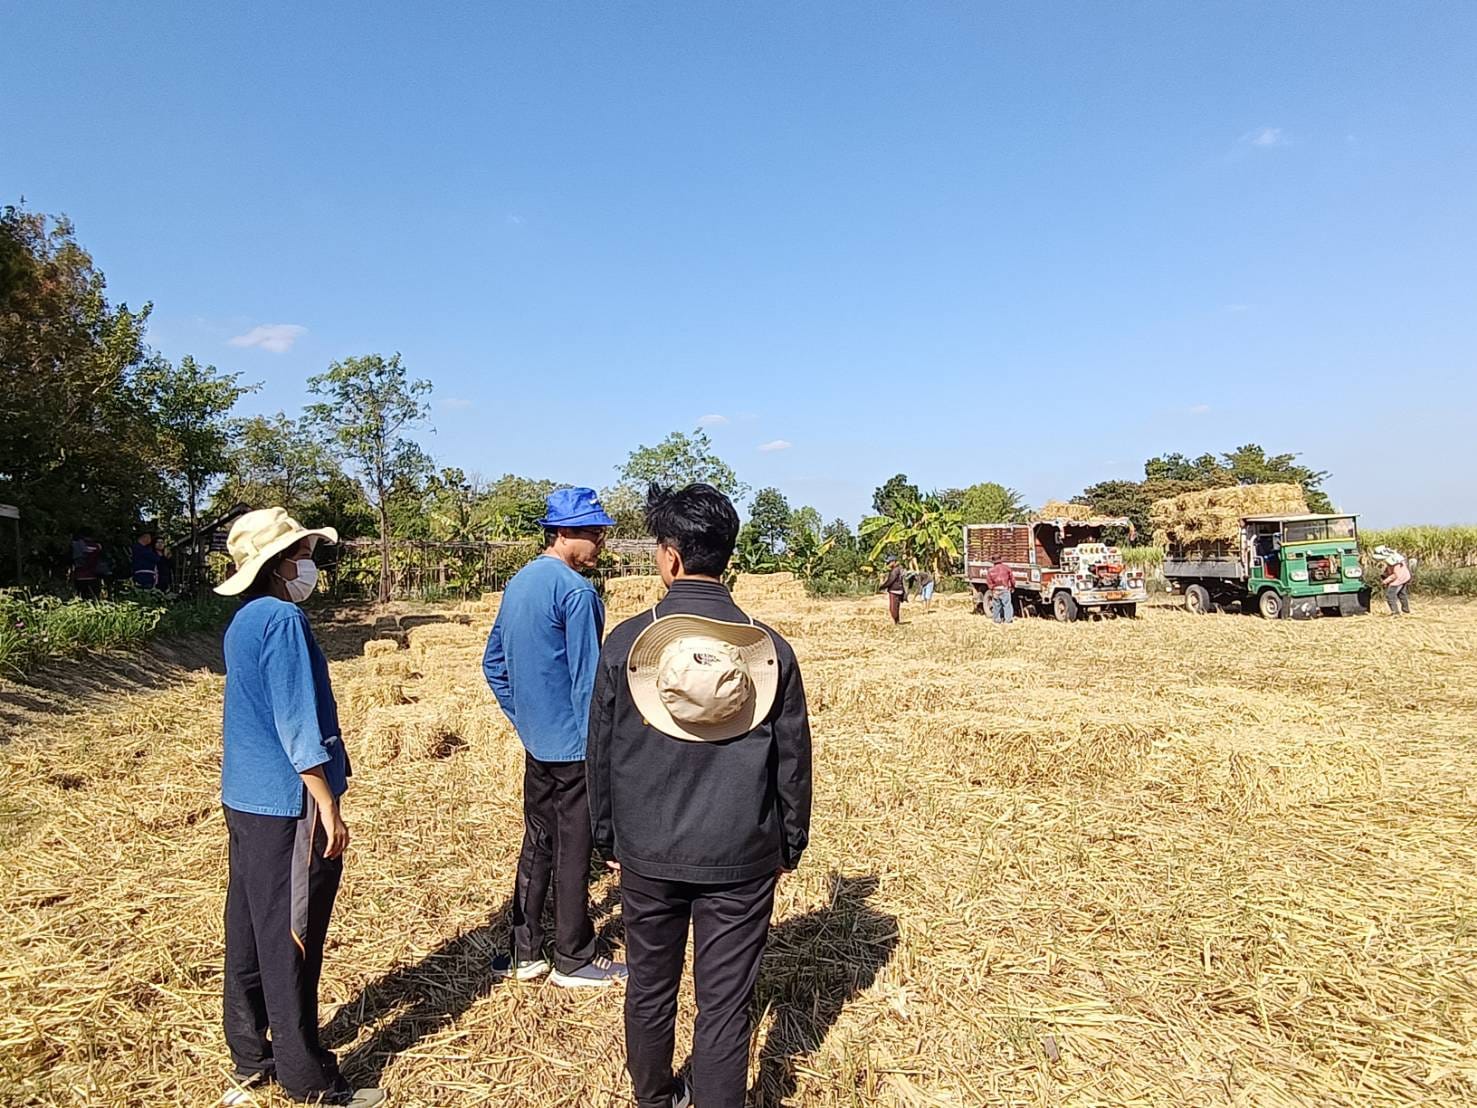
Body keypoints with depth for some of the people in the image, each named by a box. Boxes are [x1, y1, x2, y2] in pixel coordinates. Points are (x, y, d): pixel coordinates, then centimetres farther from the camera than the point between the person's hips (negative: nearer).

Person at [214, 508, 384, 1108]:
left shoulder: (244, 620, 10)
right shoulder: (283, 619, -19)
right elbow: (298, 725, -21)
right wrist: (329, 808, -16)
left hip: (245, 800, 10)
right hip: (286, 807, -10)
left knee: (249, 934, 18)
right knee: (291, 943, 1)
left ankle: (251, 1058, 33)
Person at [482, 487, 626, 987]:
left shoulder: (518, 584, 9)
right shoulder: (576, 591, -19)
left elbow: (493, 663, 15)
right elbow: (587, 678, -19)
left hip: (536, 744, 8)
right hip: (574, 746, -8)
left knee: (537, 844, 17)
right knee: (573, 851, 5)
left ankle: (524, 953, 27)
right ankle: (573, 960, 19)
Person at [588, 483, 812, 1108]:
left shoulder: (627, 642, -9)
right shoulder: (769, 648, -8)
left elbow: (600, 754, 0)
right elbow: (794, 760, -1)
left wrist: (609, 840, 13)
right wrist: (790, 845, 12)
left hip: (648, 855, 1)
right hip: (742, 858, -1)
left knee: (650, 990, 21)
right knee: (725, 1004, 10)